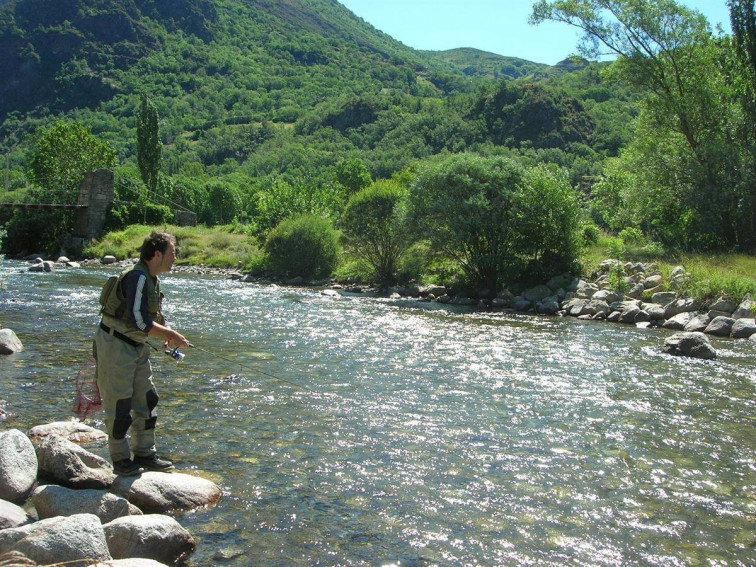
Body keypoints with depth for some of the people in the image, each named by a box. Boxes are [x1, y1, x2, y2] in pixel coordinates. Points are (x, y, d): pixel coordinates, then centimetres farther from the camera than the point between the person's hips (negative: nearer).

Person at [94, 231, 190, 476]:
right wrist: (171, 334, -16)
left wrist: (165, 334, -1)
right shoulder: (136, 277, -22)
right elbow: (139, 322, -26)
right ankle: (121, 460, 11)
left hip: (136, 346, 10)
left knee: (146, 400, 11)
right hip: (115, 346, -10)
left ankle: (145, 455, 20)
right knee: (119, 405, -1)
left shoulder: (152, 279, 9)